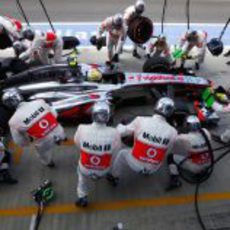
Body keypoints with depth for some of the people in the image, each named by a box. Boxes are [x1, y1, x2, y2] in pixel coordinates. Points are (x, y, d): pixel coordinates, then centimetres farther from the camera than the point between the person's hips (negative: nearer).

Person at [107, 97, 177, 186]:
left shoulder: (141, 121, -20)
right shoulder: (173, 132, -15)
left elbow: (122, 132, -4)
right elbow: (166, 152, 0)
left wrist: (119, 125, 18)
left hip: (136, 165, -2)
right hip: (153, 169, 3)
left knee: (123, 153, 27)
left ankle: (114, 178, 41)